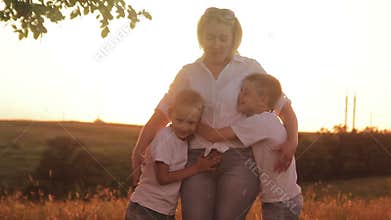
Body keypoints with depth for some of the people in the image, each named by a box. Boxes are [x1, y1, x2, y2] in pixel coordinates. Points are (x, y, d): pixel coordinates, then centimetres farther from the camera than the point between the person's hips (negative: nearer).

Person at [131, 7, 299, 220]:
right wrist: (137, 154, 1)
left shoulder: (251, 69, 6)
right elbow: (160, 116, 11)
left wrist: (291, 140, -12)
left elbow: (284, 107, 6)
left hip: (239, 160, -2)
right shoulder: (188, 74, 11)